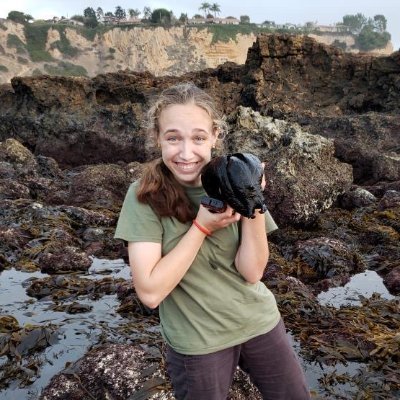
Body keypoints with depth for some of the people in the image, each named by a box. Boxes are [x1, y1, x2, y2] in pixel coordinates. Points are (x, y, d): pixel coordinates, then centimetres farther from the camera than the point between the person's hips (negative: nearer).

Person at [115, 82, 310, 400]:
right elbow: (150, 292, -21)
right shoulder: (145, 196, -17)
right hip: (197, 341, -3)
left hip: (259, 322, 3)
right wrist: (202, 226, -25)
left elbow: (252, 272, -11)